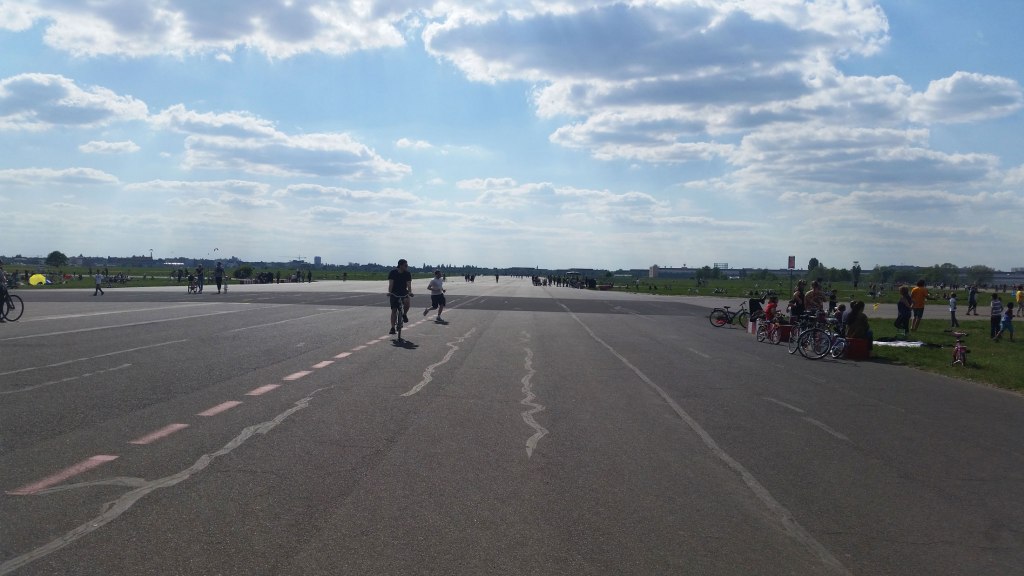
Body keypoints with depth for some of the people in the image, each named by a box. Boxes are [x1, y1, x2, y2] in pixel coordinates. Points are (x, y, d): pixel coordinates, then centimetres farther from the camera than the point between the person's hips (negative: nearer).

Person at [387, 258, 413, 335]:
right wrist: (389, 292, -34)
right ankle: (393, 328, 2)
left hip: (404, 292, 1)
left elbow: (409, 284, -14)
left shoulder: (408, 274, -5)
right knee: (394, 310, -4)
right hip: (394, 293, -1)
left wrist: (410, 292, -33)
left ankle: (404, 314, -2)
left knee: (406, 301, -31)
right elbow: (391, 284, -17)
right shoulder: (393, 273, -9)